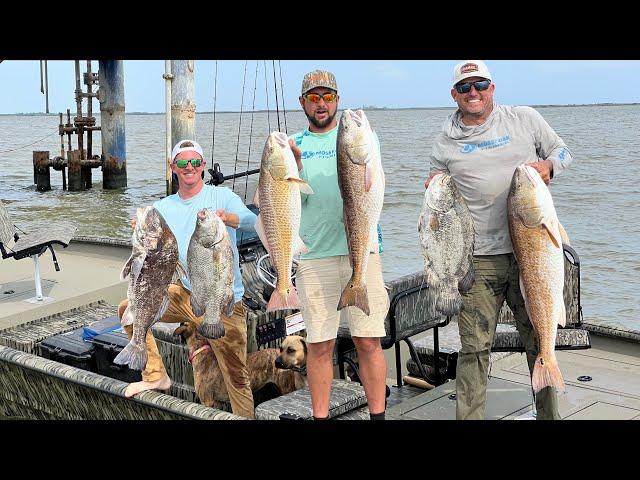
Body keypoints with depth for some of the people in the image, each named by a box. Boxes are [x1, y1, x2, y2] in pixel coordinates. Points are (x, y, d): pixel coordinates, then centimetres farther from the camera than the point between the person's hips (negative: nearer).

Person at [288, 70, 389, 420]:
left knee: (368, 340, 0)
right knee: (319, 345, 4)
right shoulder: (294, 144, 12)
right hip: (314, 256, 1)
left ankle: (378, 414, 11)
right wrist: (295, 163, -14)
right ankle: (320, 416, 16)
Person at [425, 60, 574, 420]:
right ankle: (469, 416, 9)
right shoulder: (446, 142, 10)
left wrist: (548, 165, -6)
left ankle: (550, 414, 24)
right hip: (480, 259, 0)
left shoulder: (525, 119, 8)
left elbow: (563, 151, 15)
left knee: (540, 342, 9)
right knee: (474, 349, -2)